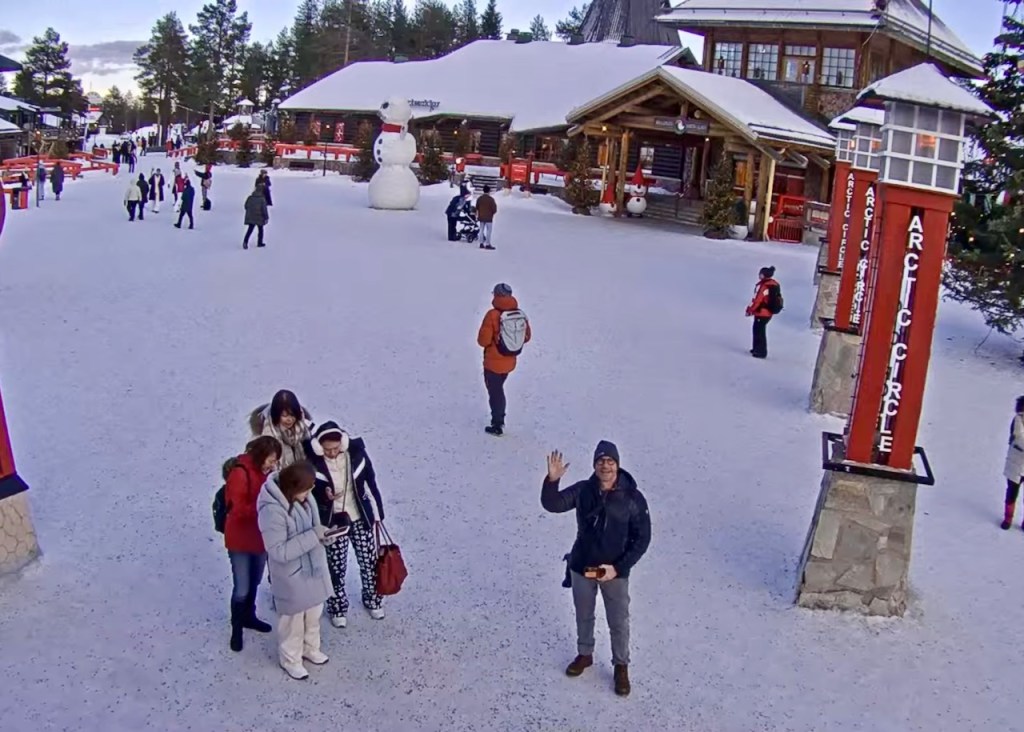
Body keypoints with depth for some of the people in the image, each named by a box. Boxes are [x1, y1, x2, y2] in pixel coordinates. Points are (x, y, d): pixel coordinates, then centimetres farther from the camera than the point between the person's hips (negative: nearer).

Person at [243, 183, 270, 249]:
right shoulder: (262, 199, -13)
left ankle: (245, 242, -11)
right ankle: (260, 242, 19)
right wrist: (266, 217, -7)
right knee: (260, 230, 15)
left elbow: (246, 206, 7)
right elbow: (264, 209, -14)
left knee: (250, 230, 5)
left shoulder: (250, 197, 0)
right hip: (259, 218, -3)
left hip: (250, 217, 3)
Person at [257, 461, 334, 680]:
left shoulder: (304, 497, -8)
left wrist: (323, 535, -13)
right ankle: (290, 659, 40)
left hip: (313, 569, 7)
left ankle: (310, 648, 51)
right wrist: (312, 536, -31)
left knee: (314, 614, 26)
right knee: (293, 620, 16)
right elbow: (278, 552, -30)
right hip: (291, 576, -7)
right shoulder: (272, 510, -31)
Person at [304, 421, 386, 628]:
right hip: (332, 521, -1)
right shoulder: (312, 460, -18)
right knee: (336, 567, 8)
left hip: (360, 517, 2)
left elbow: (371, 482, -4)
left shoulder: (356, 452, -15)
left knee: (369, 562, 12)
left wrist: (377, 513, 1)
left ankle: (372, 600, 35)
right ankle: (338, 608, 30)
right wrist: (324, 495, -26)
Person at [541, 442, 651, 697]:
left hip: (615, 571, -2)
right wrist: (552, 480, -32)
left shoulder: (633, 498, -18)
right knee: (583, 616, 22)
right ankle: (584, 655, 46)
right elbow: (552, 504, -13)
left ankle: (621, 667, 35)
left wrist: (618, 567, -18)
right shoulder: (583, 490, -11)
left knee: (618, 623, 13)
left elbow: (642, 539, -13)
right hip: (582, 567, 2)